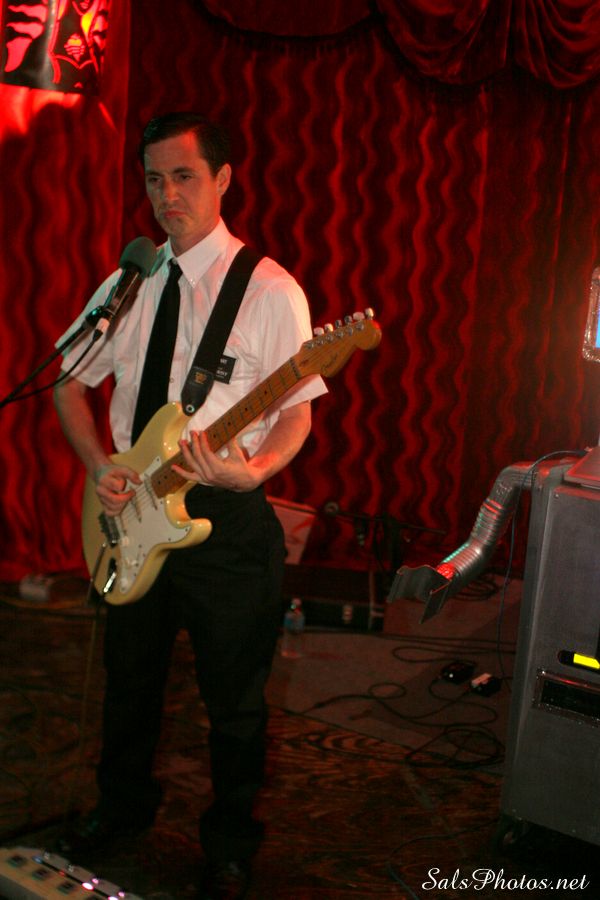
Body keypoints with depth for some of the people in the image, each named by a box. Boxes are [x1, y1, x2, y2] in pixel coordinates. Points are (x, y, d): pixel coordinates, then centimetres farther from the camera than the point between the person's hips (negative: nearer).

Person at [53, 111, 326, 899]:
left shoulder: (269, 289, -8)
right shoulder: (127, 284, 7)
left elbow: (297, 410, -9)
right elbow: (70, 386, 13)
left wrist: (254, 469, -28)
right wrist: (99, 465, -4)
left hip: (227, 517, -4)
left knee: (235, 698, 8)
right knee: (130, 677, 20)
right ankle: (124, 803, 45)